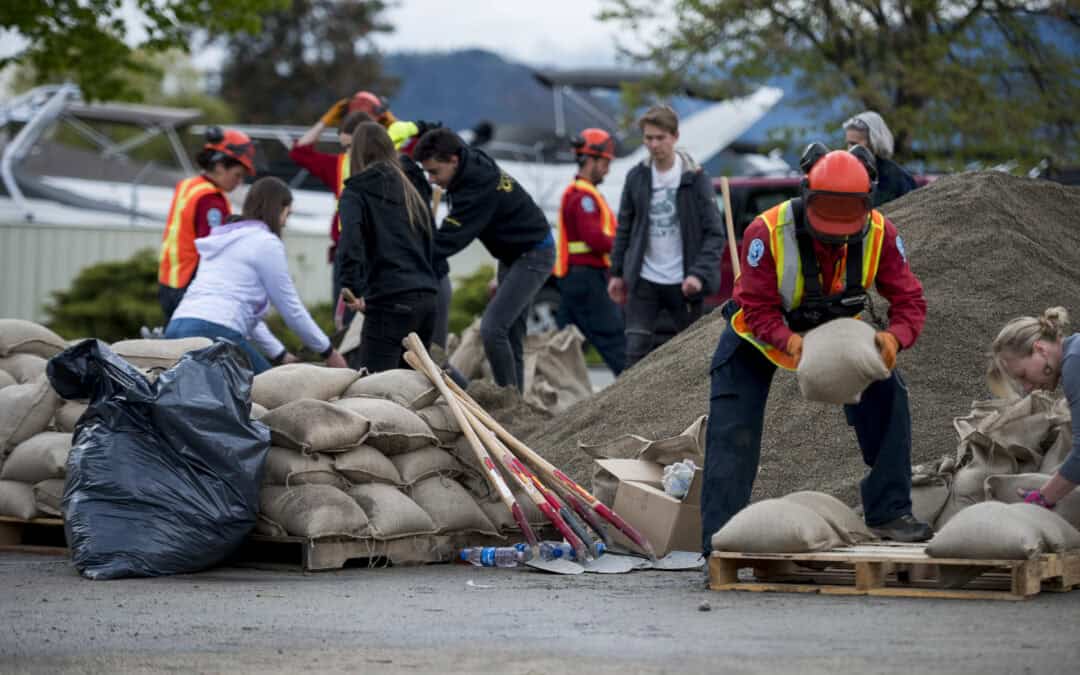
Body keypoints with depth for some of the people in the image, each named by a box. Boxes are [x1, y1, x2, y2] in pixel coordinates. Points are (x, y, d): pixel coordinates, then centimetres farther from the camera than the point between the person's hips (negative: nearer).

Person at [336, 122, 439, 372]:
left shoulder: (356, 193, 3)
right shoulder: (412, 193, 22)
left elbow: (351, 242, -15)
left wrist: (353, 290, -18)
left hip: (389, 301, -6)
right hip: (426, 299, 6)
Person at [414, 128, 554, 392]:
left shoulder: (479, 187, -31)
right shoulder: (472, 165, -5)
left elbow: (449, 239, -33)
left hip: (533, 254, -10)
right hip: (512, 254, 10)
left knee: (492, 328, -19)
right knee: (511, 334, 11)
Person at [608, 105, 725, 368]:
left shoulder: (695, 179, -5)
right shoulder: (636, 177, 4)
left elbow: (714, 234, -7)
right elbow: (624, 228, 14)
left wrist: (699, 274, -19)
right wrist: (617, 272, 12)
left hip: (683, 283, -2)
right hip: (644, 281, 2)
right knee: (636, 352, -7)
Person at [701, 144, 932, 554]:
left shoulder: (880, 234, -25)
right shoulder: (767, 233, -35)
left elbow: (909, 301, -22)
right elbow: (757, 310, -32)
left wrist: (893, 337, -45)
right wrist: (792, 343, -52)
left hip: (836, 331, 3)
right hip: (759, 335, -3)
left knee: (887, 398, -10)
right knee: (733, 435, -11)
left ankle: (889, 512, 2)